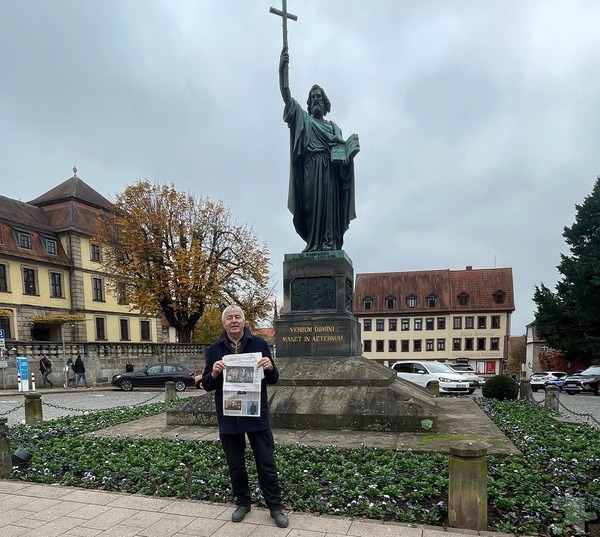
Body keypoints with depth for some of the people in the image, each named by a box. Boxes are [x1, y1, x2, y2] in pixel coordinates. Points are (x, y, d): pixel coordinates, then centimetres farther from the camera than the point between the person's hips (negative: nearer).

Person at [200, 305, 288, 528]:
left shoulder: (259, 344, -1)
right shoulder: (214, 349, 2)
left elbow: (273, 379, 4)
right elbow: (206, 384, 4)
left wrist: (270, 368, -19)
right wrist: (214, 373, -17)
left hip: (257, 415, -1)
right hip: (228, 417, 2)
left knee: (266, 463, 5)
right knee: (235, 465, 14)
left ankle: (275, 506, 20)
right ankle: (243, 502, 33)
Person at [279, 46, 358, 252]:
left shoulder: (333, 127, 28)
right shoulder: (303, 119, 22)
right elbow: (286, 94, 11)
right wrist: (283, 67, 2)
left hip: (329, 168, 2)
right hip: (311, 167, -1)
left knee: (328, 200, -11)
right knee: (312, 202, -13)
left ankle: (329, 242, -18)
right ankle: (314, 243, -17)